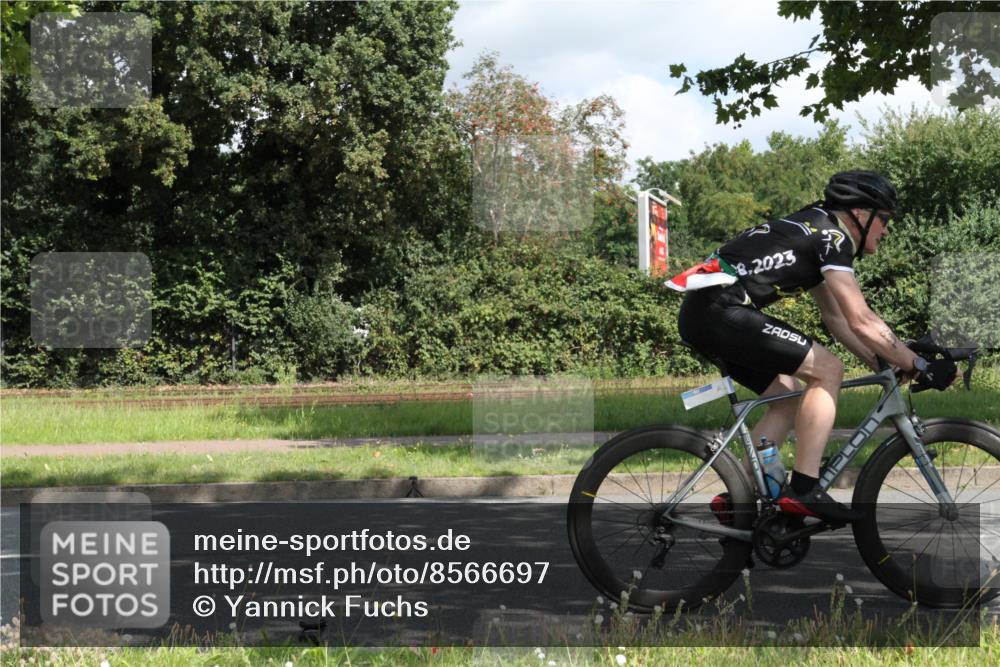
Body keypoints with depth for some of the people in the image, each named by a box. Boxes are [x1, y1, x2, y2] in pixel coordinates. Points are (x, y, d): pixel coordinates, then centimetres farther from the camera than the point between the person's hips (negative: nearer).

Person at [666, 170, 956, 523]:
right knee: (828, 370, -8)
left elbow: (836, 318, 27)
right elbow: (861, 321, -11)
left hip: (700, 314, 10)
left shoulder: (815, 232, 24)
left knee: (789, 395, 16)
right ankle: (804, 490, -10)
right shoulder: (832, 236, -6)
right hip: (721, 311, -10)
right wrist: (920, 366, -4)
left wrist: (884, 365, 21)